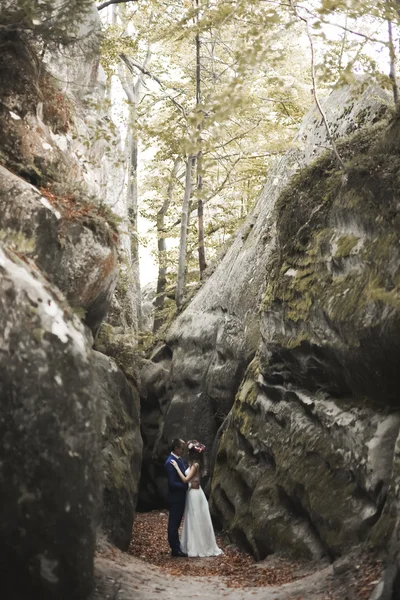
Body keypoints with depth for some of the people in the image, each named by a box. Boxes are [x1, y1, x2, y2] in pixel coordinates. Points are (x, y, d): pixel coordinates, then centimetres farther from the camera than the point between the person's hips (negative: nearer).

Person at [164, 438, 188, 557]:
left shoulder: (179, 459, 7)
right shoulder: (171, 463, -22)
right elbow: (172, 483, -24)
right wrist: (187, 485, -18)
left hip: (180, 497, 9)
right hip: (175, 498, -9)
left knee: (176, 523, 16)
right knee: (174, 524, 2)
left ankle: (176, 547, 25)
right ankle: (175, 550, 10)